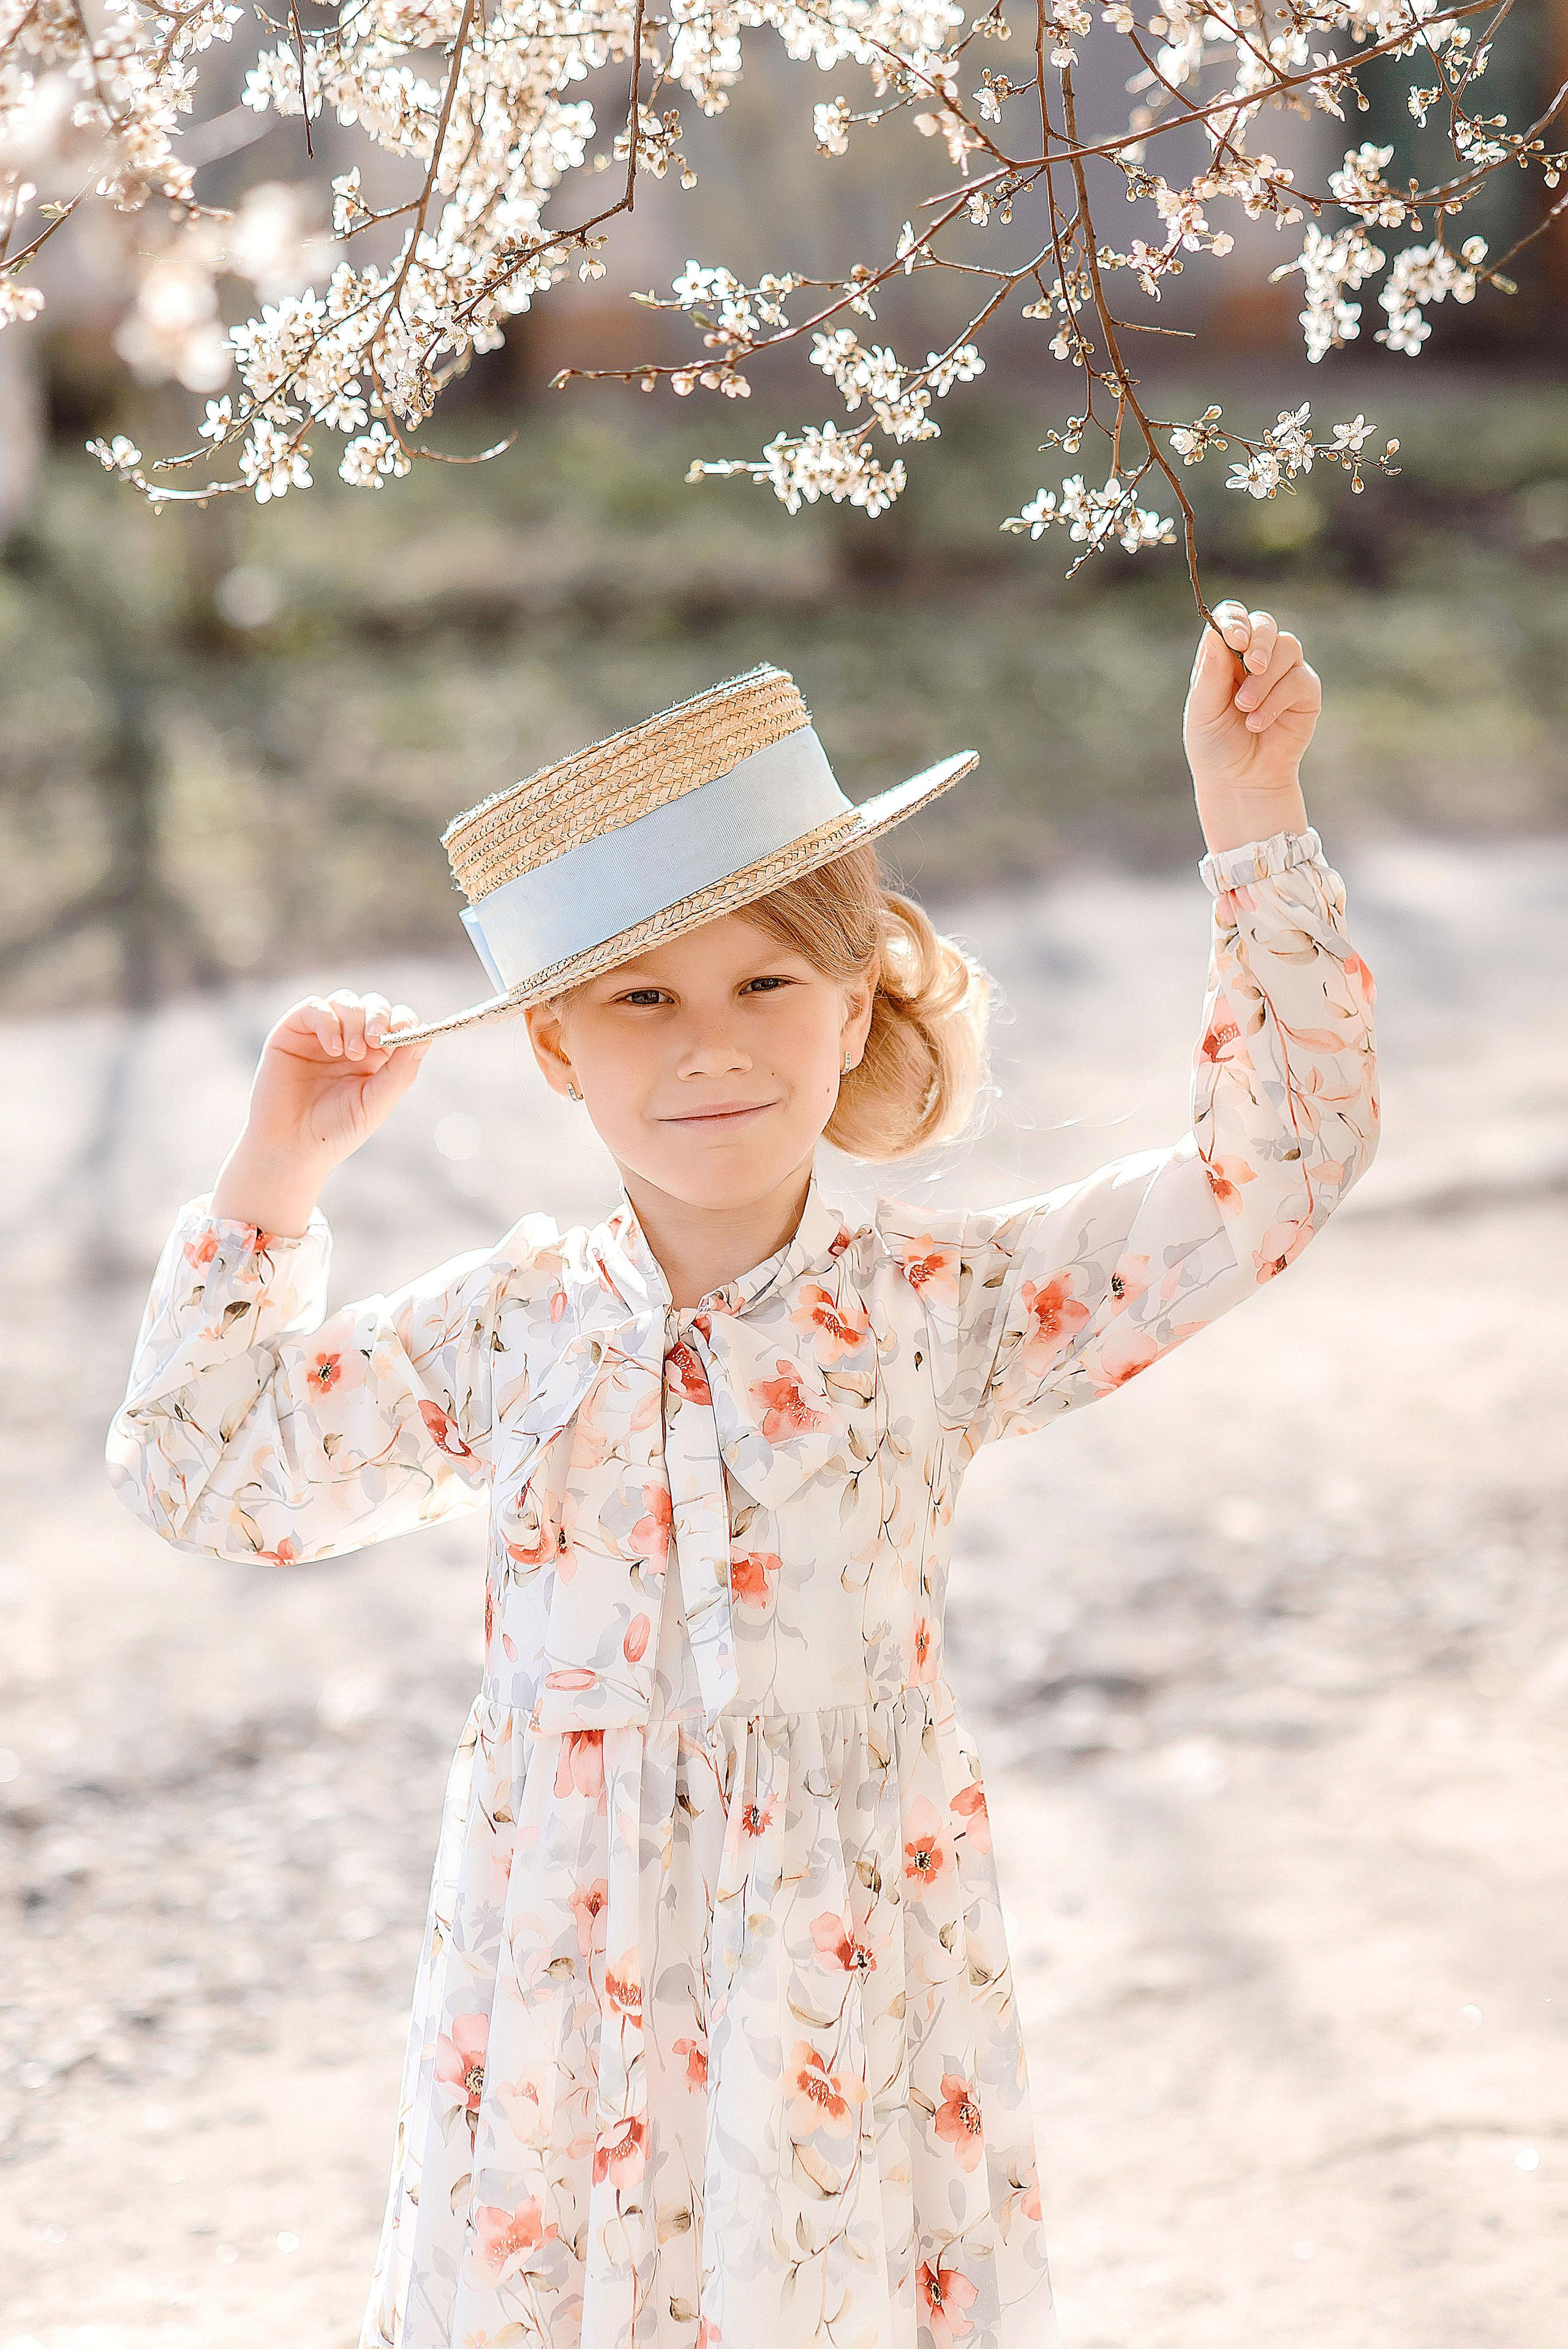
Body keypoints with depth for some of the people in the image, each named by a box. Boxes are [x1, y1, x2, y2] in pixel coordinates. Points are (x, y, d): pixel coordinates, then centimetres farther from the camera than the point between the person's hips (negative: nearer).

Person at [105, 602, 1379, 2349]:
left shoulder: (943, 1308, -1)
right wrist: (277, 1176, 6)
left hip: (850, 1993, -1)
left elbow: (1276, 1160, -5)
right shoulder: (505, 1330, 6)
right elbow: (208, 1468, 13)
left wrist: (1249, 819, -9)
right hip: (560, 2000, 2)